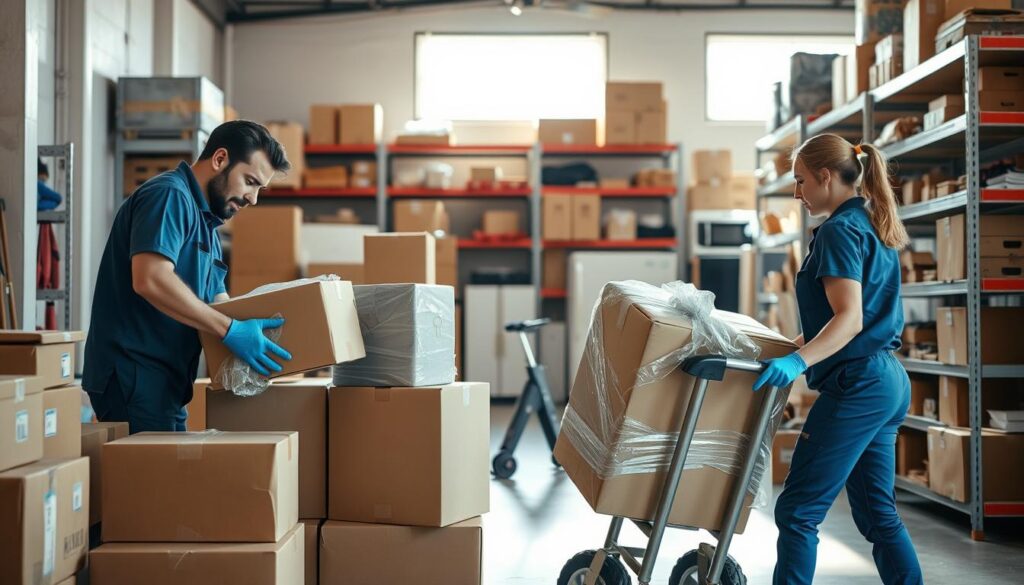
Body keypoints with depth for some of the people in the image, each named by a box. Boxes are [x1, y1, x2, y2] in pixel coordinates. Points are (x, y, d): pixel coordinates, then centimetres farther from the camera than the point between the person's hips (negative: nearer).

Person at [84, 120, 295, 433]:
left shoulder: (205, 223, 20)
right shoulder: (169, 195, -12)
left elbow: (217, 301, 20)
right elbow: (150, 280, -26)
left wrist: (250, 328, 2)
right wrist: (230, 330, -24)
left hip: (165, 383, 10)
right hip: (133, 378, -10)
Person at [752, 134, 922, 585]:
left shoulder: (840, 230, -12)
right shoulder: (872, 226, 16)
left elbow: (849, 318, -22)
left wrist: (799, 360, -35)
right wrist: (800, 346, 31)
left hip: (857, 384, -10)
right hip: (889, 381, 10)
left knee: (797, 511, -6)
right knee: (877, 512, 14)